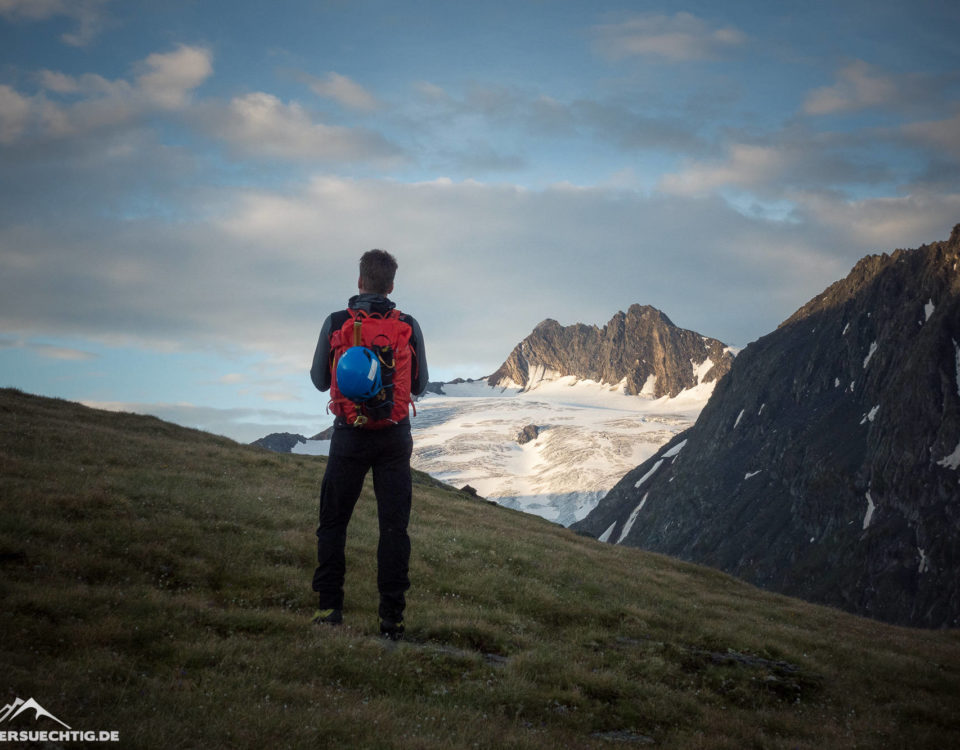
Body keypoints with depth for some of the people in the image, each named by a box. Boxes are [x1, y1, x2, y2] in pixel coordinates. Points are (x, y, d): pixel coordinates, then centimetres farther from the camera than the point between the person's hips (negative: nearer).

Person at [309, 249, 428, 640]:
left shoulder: (335, 324, -5)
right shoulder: (409, 326, -2)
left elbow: (319, 380, 5)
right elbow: (420, 385, 6)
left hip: (349, 435, -1)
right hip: (395, 438, 1)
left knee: (333, 522, 12)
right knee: (394, 525, 4)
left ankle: (329, 605, 10)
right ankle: (392, 616, 2)